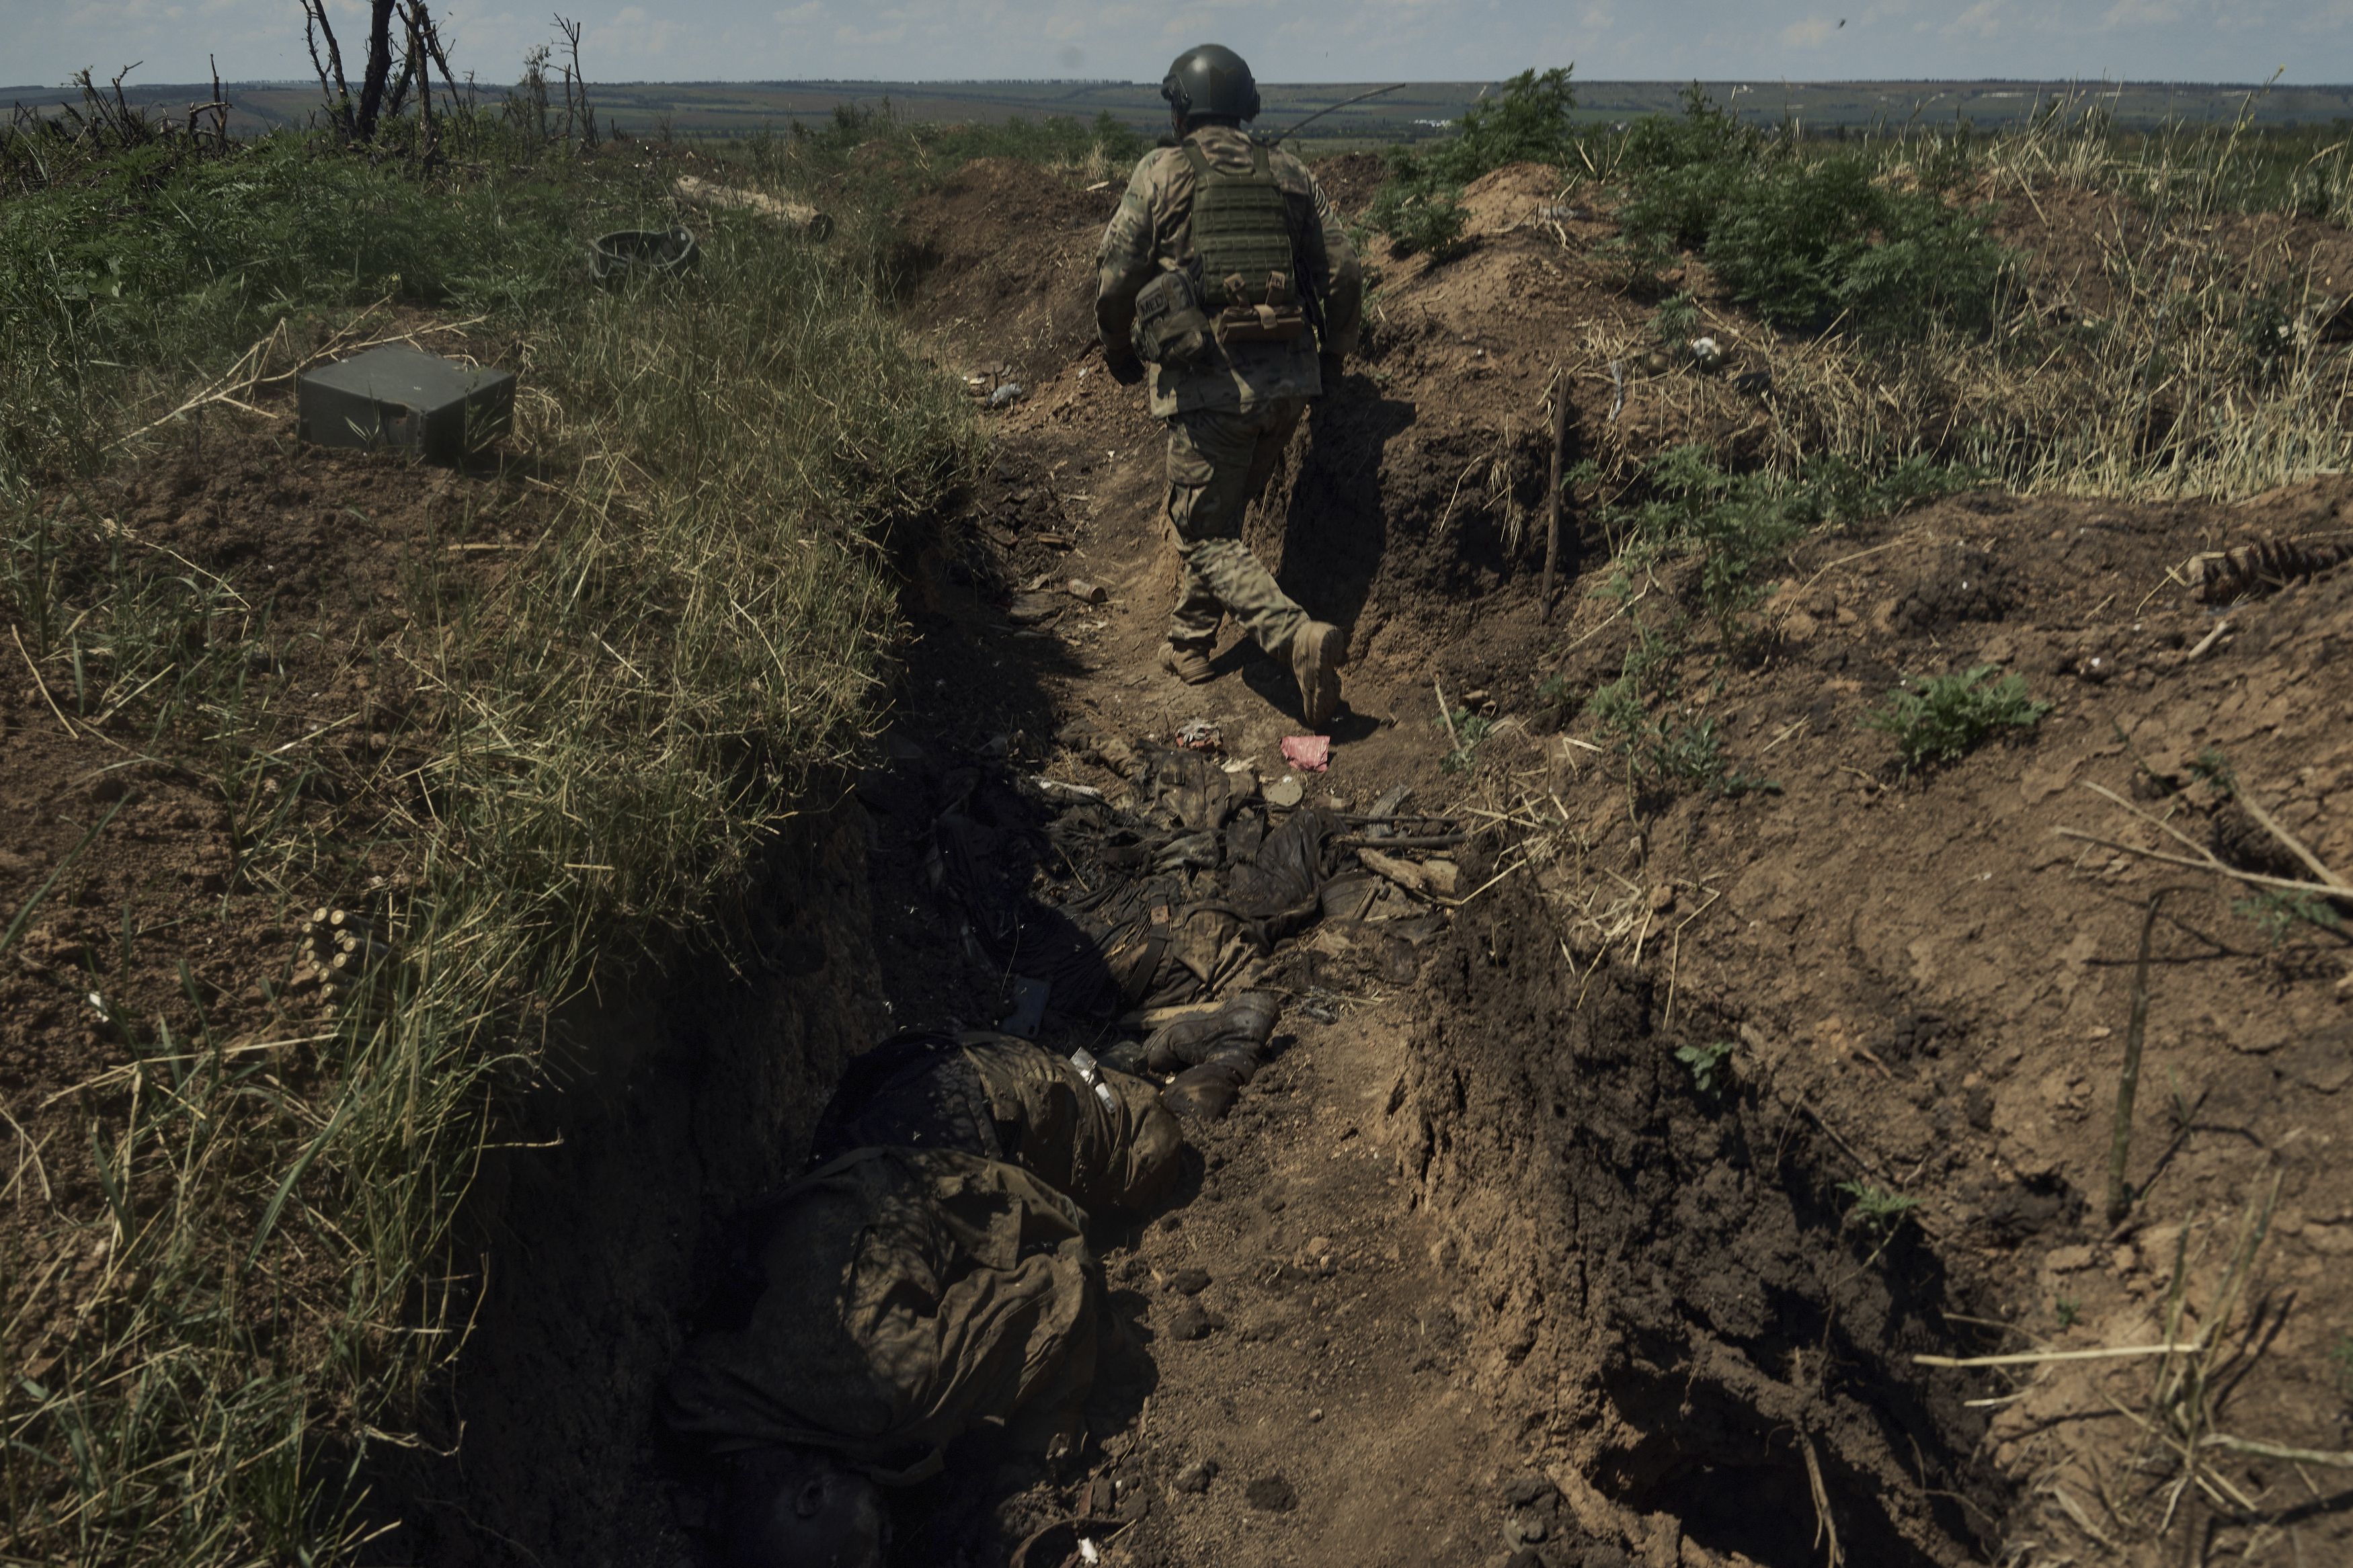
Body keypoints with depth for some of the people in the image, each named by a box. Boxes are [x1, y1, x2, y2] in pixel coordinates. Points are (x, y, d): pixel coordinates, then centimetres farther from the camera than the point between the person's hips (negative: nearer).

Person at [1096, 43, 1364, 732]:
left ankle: (1298, 636, -20)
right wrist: (1332, 356, 20)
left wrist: (1119, 351, 15)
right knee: (1220, 513, 23)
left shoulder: (1161, 172, 1)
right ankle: (1189, 644, 31)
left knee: (1207, 537, 2)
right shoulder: (1289, 173, 11)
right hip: (1287, 380, 5)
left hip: (1207, 381, -5)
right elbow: (1344, 272, 6)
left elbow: (1116, 275, -3)